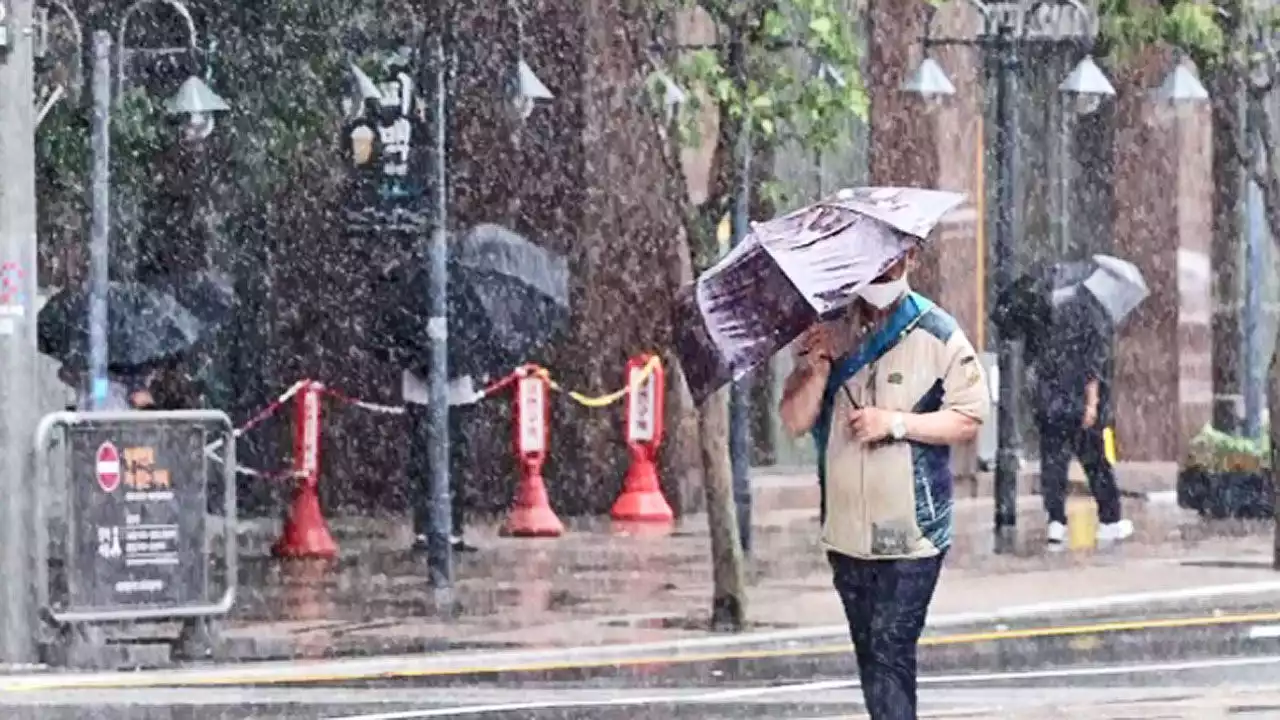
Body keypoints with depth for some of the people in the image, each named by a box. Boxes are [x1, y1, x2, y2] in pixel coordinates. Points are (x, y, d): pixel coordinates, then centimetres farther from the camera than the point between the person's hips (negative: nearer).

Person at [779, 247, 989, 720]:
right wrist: (819, 367, -13)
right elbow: (794, 421, 4)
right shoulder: (828, 334, 8)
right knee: (871, 657, 12)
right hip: (847, 532, 5)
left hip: (912, 531, -5)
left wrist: (897, 423, -15)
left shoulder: (936, 335, -3)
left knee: (890, 653, -13)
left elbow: (969, 419, -6)